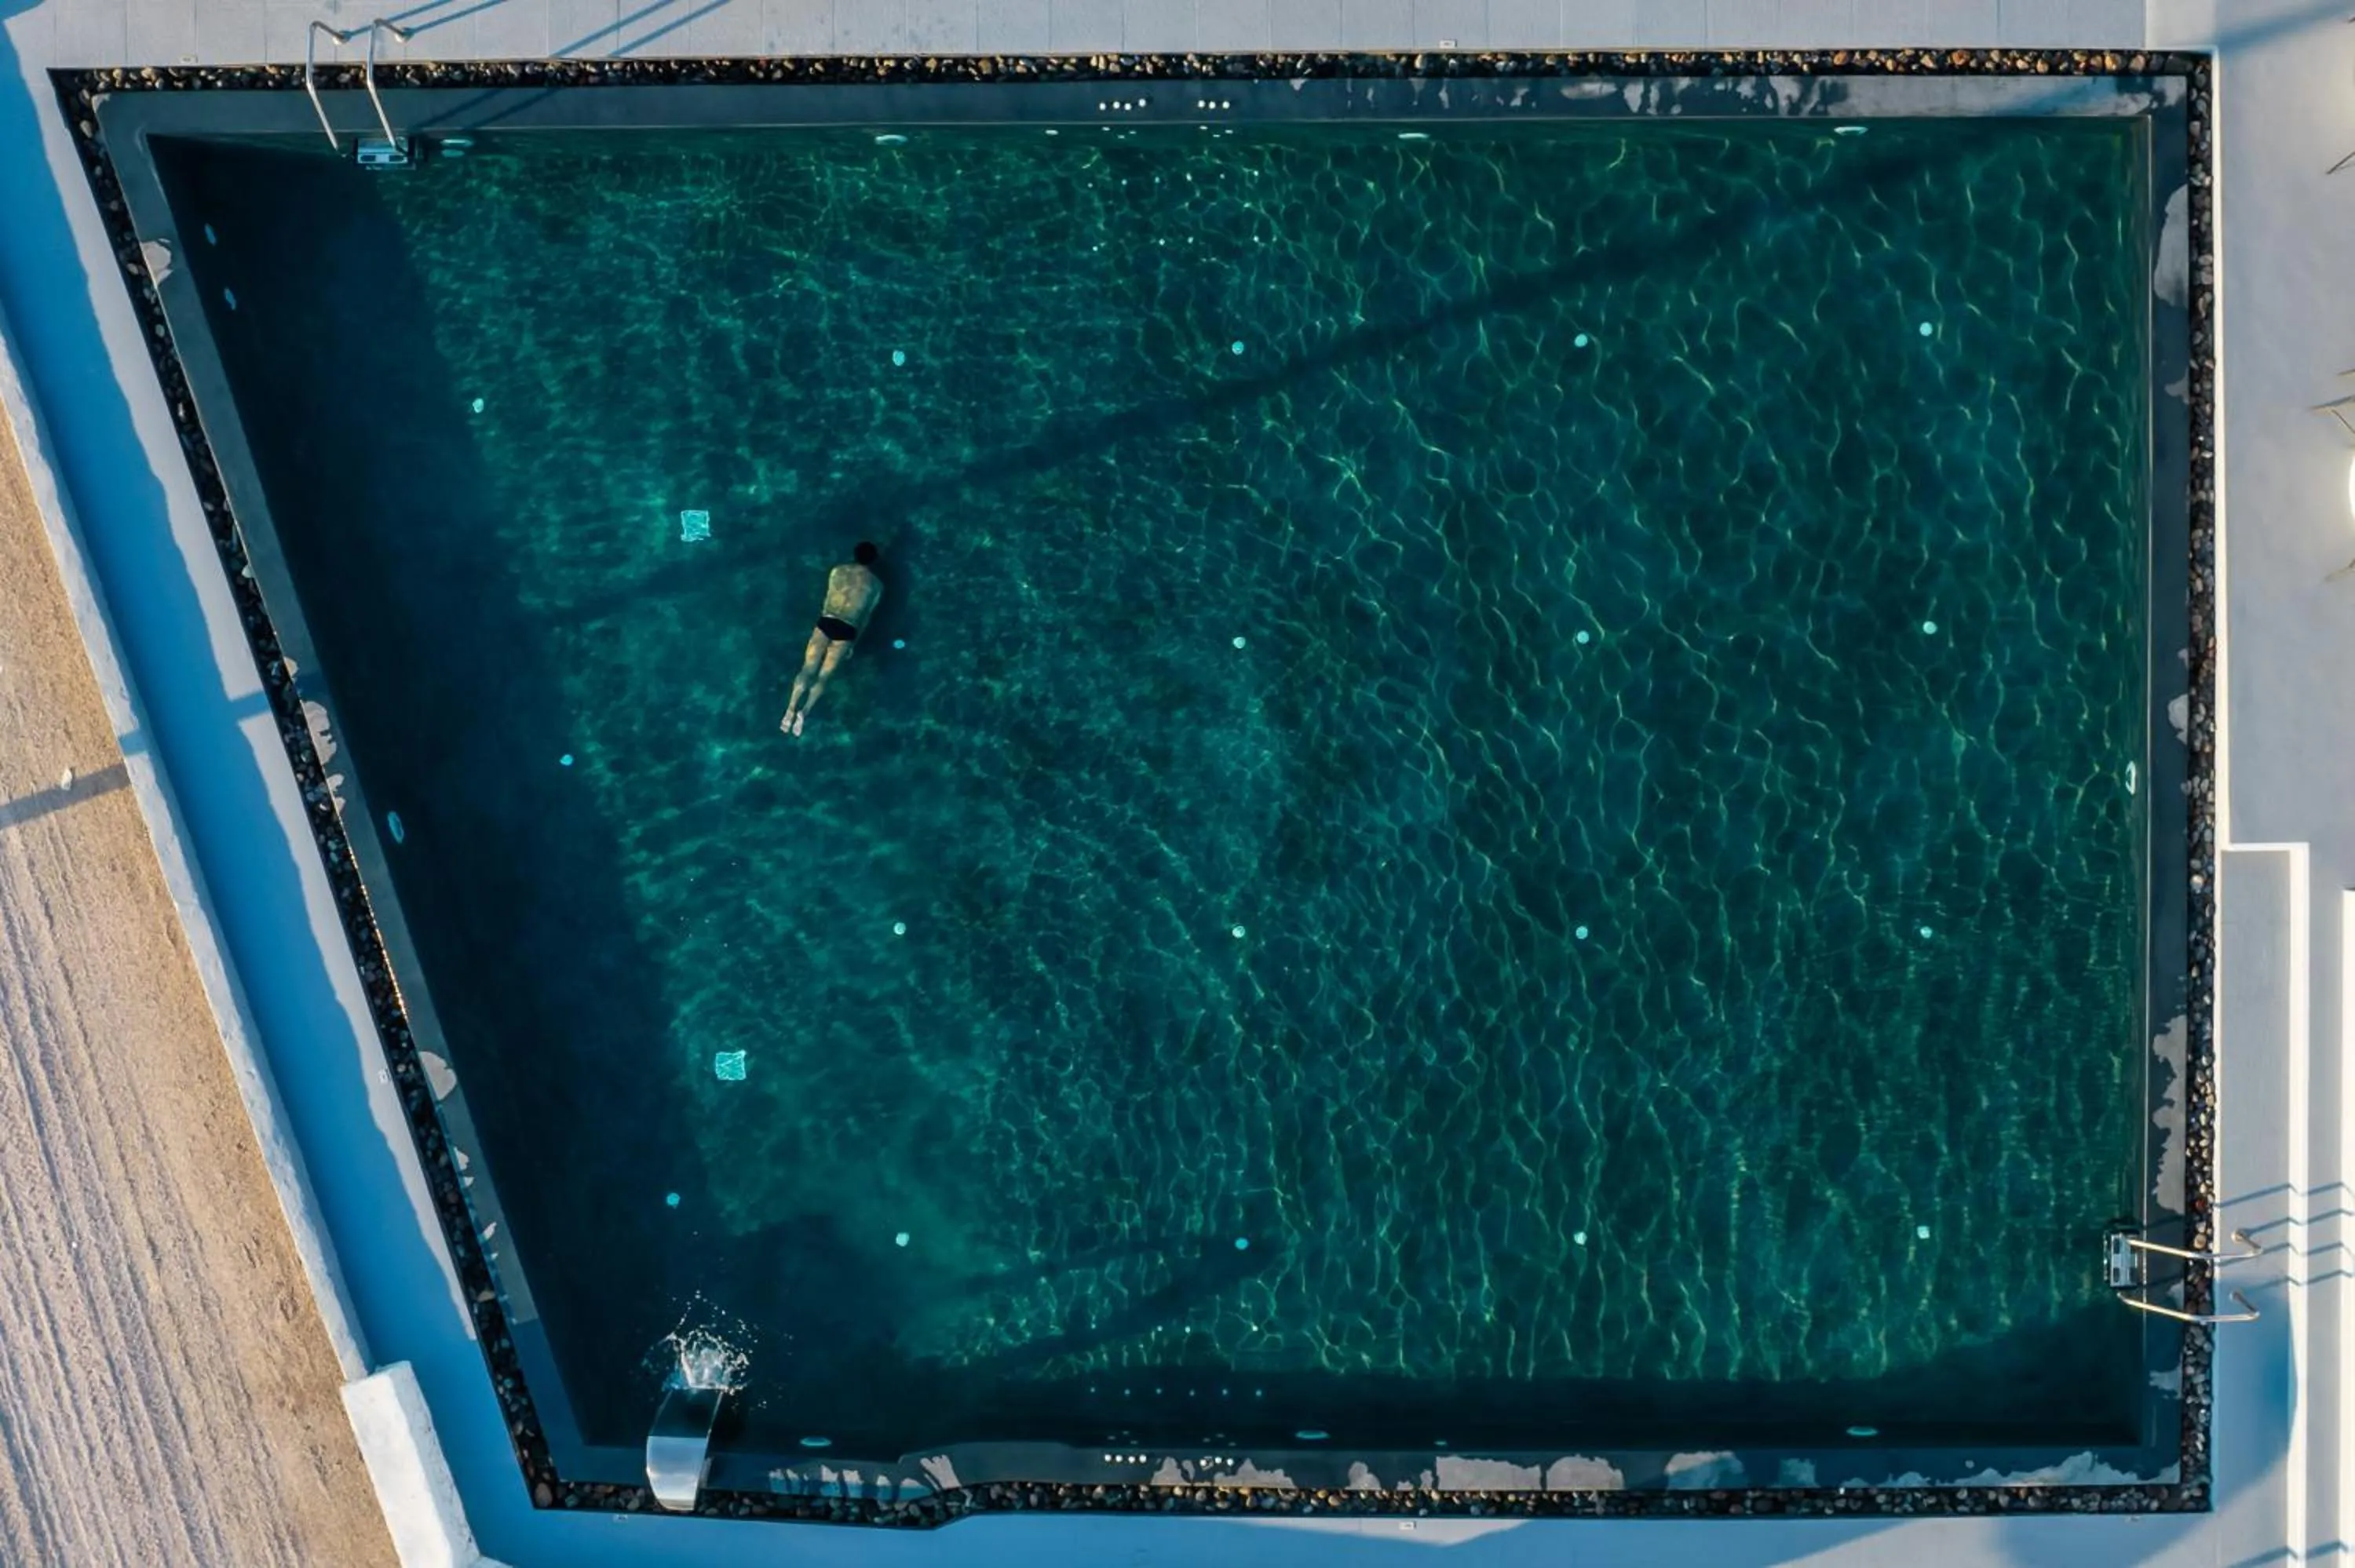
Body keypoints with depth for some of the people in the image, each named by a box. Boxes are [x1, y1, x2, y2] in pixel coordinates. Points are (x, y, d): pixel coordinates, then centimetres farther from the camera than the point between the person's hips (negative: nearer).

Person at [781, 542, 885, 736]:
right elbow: (866, 616, 12)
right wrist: (853, 643, 17)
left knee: (808, 669, 0)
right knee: (824, 676, -2)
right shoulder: (876, 584, 10)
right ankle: (804, 712, -22)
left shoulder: (838, 571, 13)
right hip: (847, 629, -1)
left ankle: (791, 709, -19)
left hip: (826, 621, 1)